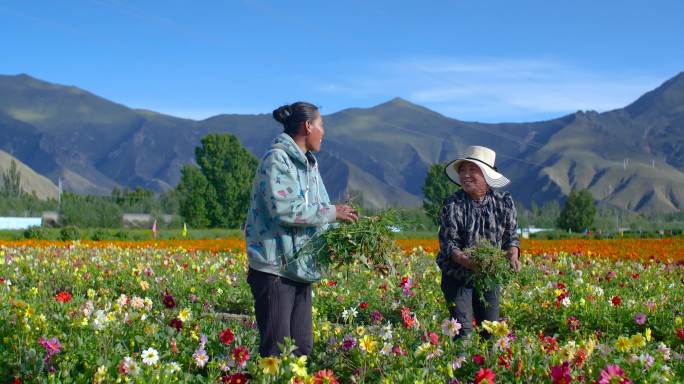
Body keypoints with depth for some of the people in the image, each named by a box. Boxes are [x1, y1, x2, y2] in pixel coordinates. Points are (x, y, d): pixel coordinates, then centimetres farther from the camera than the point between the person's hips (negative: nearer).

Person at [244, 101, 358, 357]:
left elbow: (319, 209, 19)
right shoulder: (277, 159, -11)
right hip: (274, 267, -9)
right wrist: (331, 213, -16)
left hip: (302, 268, 9)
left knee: (303, 346, 11)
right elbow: (283, 209, -22)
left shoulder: (309, 164, 17)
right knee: (276, 349, -8)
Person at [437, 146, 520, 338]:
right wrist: (464, 260, -35)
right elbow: (448, 244, -16)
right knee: (463, 330, -7)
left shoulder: (504, 201, -4)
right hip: (458, 277, -3)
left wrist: (512, 254, -17)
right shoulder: (452, 205, -14)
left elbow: (511, 235, 5)